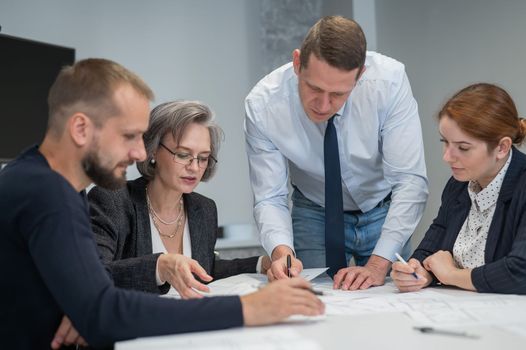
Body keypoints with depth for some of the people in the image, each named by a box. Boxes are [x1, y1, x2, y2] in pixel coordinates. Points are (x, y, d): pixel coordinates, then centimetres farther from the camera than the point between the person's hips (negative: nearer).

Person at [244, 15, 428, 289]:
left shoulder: (390, 80, -29)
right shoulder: (262, 105, -26)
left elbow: (409, 181, -27)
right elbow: (269, 198, -20)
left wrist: (378, 264, -35)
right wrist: (282, 252, -40)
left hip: (384, 212, 0)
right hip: (314, 214, 0)